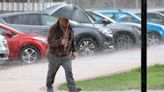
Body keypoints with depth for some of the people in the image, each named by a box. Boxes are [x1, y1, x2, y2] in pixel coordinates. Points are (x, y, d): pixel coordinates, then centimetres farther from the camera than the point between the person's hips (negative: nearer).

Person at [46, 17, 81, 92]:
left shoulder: (69, 28, 2)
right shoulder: (53, 29, -14)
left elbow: (72, 40, 14)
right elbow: (50, 41, -23)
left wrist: (73, 51, 11)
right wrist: (60, 42, -36)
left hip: (66, 56, 3)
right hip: (54, 56, -3)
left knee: (69, 71, -12)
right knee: (52, 72, 11)